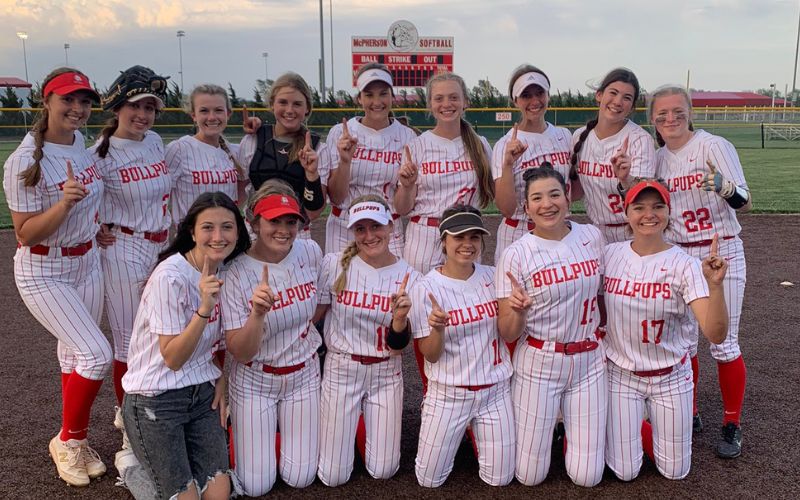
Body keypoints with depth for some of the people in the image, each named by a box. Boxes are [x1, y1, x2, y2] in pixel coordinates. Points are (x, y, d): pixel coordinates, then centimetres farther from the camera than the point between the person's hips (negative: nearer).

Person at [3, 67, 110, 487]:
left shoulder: (80, 142, 0)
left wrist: (95, 224, 12)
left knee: (74, 358, 14)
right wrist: (64, 203, -33)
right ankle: (67, 441, 12)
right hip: (43, 273, -6)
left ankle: (75, 444, 30)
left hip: (86, 264, 7)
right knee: (97, 355, -12)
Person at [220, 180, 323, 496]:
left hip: (304, 375, 3)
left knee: (300, 479, 7)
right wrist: (257, 314, -38)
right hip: (255, 381, -3)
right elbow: (240, 353, -21)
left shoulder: (311, 252, -10)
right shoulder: (236, 274, -21)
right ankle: (240, 429, 31)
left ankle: (285, 426, 35)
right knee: (255, 487, 4)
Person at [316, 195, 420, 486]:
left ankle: (368, 426, 37)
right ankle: (343, 427, 34)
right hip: (341, 370, -1)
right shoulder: (334, 265, -12)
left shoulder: (408, 276, -9)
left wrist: (400, 318, -28)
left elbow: (398, 344, -8)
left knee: (383, 471, 8)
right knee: (333, 477, 4)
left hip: (386, 374, 1)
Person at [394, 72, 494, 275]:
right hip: (425, 241, -2)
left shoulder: (480, 145, 6)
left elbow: (491, 194, 16)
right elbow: (402, 209, 1)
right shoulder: (416, 147, 0)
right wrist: (407, 186, -17)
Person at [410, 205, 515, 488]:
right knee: (429, 481, 9)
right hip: (448, 393, -2)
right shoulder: (426, 289, -13)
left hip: (496, 390, 2)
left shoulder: (494, 278, -3)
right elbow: (431, 355, -11)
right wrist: (437, 328, -32)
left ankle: (475, 431, 37)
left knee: (499, 479, 10)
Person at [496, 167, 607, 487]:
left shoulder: (591, 236, -1)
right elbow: (508, 334, -11)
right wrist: (517, 310, -30)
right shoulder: (516, 255, -11)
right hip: (538, 364, -2)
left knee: (587, 477, 5)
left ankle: (571, 425, 34)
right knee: (530, 476, 5)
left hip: (589, 362, 3)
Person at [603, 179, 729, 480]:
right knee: (625, 472, 6)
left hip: (670, 376, -1)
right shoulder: (610, 255, -9)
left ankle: (641, 428, 37)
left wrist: (715, 285, -40)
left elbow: (715, 334, -27)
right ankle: (622, 429, 35)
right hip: (621, 374, 1)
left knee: (675, 472, 11)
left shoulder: (684, 265, -17)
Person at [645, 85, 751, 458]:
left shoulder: (714, 146, -10)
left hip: (721, 254, -4)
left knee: (724, 346, 0)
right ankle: (689, 414, 27)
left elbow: (745, 204, -14)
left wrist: (723, 186, -36)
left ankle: (732, 425, 17)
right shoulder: (658, 159, 6)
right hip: (678, 256, 5)